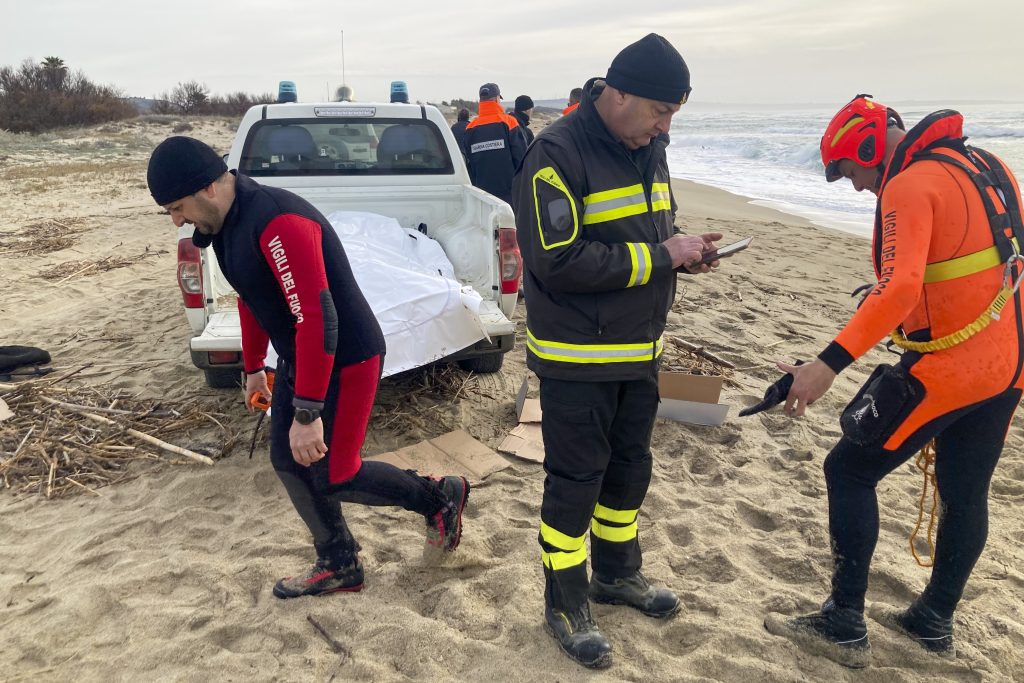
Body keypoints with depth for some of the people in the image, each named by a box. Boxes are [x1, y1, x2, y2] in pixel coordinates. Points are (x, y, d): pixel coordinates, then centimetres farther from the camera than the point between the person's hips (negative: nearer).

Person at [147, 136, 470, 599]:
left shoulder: (278, 221, -28)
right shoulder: (227, 223, 4)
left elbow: (317, 317, -33)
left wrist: (308, 413, -31)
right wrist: (253, 368, 28)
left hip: (344, 363, -10)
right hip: (297, 361, 10)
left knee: (333, 477, -1)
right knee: (288, 462, 12)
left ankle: (441, 497, 21)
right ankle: (338, 566, 29)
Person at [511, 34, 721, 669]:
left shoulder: (648, 151, 8)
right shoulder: (558, 153, -19)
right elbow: (559, 261, -26)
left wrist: (684, 251, -4)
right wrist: (660, 256, -22)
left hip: (640, 351, 8)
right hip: (578, 358, -8)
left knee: (630, 467, 19)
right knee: (576, 479, 4)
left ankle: (617, 572, 40)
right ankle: (566, 603, 22)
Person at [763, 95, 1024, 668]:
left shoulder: (910, 187, -16)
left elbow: (898, 290, -30)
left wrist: (829, 365, -37)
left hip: (948, 365, -9)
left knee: (850, 471, 2)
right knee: (965, 491, 18)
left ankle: (844, 626, 7)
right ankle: (935, 621, 33)